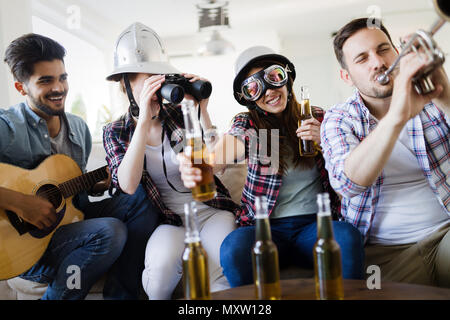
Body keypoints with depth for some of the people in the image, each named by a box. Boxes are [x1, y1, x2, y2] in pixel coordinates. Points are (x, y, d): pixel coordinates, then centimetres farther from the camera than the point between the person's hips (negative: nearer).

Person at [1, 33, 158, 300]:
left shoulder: (79, 127, 11)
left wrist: (98, 185, 1)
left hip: (72, 219, 8)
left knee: (139, 201, -8)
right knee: (110, 232, -30)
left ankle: (121, 294, -7)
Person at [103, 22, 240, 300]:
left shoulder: (180, 113, 0)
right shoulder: (115, 132, 3)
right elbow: (128, 184, -17)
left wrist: (202, 111, -18)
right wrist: (144, 120, -24)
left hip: (210, 211, 0)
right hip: (168, 221, 0)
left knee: (227, 272, -29)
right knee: (161, 268, -32)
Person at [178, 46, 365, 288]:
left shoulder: (317, 118, 9)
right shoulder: (248, 125, 3)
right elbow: (223, 153, -21)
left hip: (315, 222, 1)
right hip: (265, 228, -1)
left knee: (346, 236, -32)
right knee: (234, 248, -32)